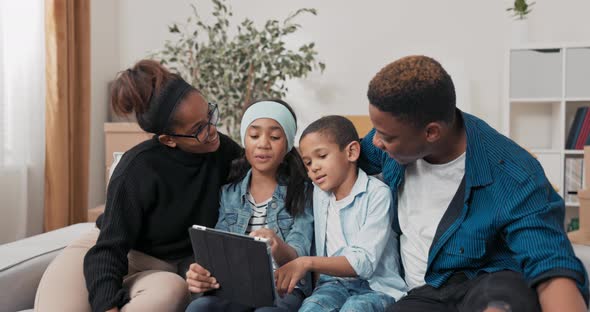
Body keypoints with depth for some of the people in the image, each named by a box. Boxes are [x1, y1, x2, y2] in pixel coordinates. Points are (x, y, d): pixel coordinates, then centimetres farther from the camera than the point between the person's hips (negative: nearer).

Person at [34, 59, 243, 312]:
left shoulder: (223, 150, -9)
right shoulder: (139, 169, -20)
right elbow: (109, 248, -22)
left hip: (165, 270, 3)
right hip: (112, 251, -3)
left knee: (171, 292, -34)